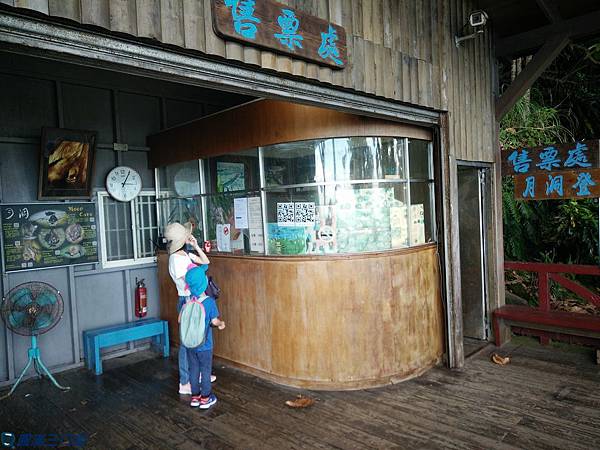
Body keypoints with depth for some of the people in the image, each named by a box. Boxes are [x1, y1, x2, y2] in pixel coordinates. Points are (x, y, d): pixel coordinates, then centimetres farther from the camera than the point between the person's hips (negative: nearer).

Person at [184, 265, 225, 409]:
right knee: (205, 371, 10)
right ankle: (205, 398, 19)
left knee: (193, 369, 16)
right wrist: (221, 323, 8)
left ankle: (195, 396, 26)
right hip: (204, 345, -4)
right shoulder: (210, 302, -19)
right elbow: (215, 321, -13)